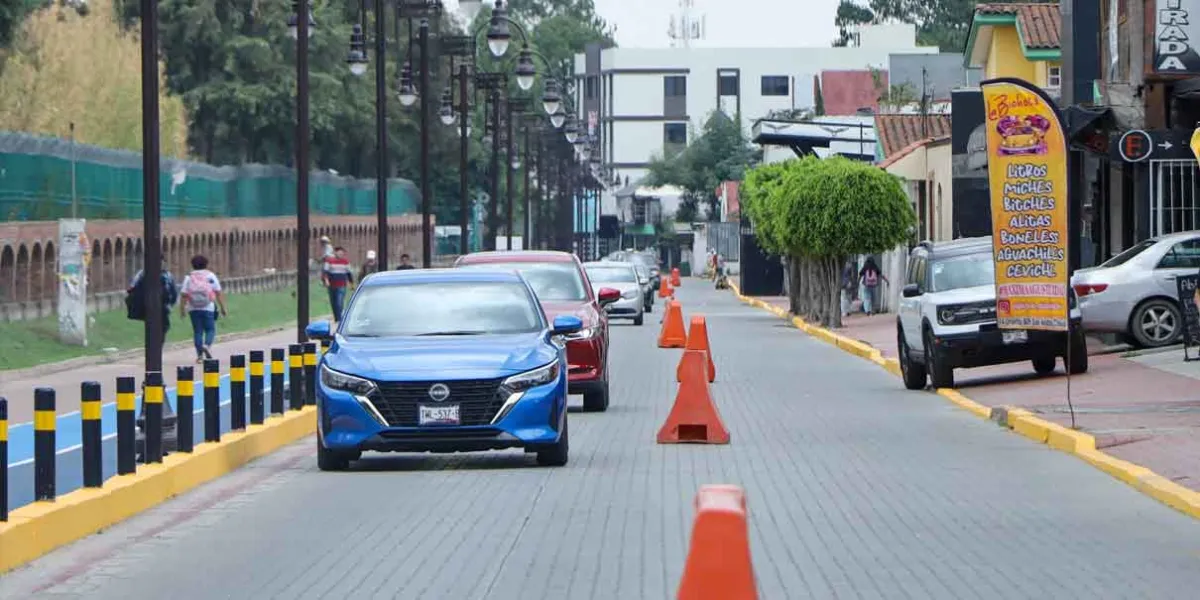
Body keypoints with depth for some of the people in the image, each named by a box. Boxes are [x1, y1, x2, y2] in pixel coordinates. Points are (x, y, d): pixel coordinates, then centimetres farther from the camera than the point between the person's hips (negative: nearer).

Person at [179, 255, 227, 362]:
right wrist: (223, 308, 5)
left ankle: (200, 355, 2)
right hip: (208, 308, -2)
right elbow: (218, 293, 2)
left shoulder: (189, 278, 7)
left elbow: (184, 295, 1)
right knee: (210, 329, 5)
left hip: (193, 309, 2)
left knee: (197, 331, 6)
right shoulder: (211, 276, 5)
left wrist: (182, 309, 7)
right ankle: (207, 345, -22)